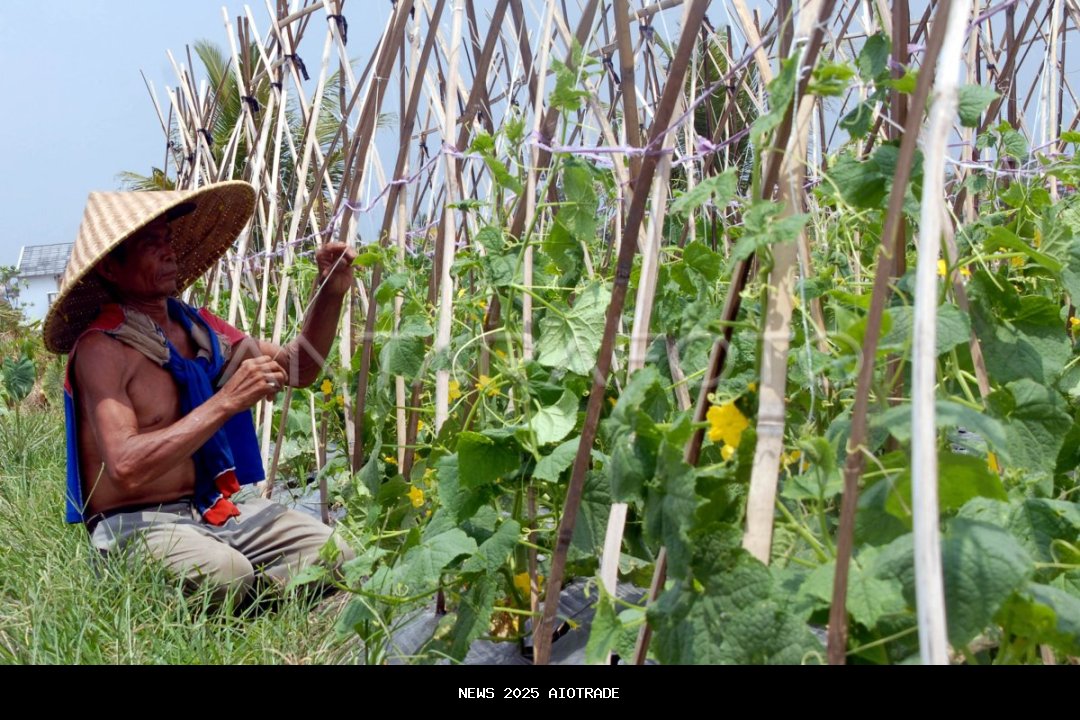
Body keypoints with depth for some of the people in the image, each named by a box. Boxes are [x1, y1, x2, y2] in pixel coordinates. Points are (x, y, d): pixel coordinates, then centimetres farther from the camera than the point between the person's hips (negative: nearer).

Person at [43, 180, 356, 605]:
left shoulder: (194, 326, 9)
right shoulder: (102, 348, -13)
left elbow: (297, 369, 17)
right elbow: (126, 468, -26)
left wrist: (331, 294, 1)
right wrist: (226, 402, -25)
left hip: (215, 507, 6)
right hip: (137, 524, -6)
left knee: (334, 555, -14)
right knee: (224, 573, -35)